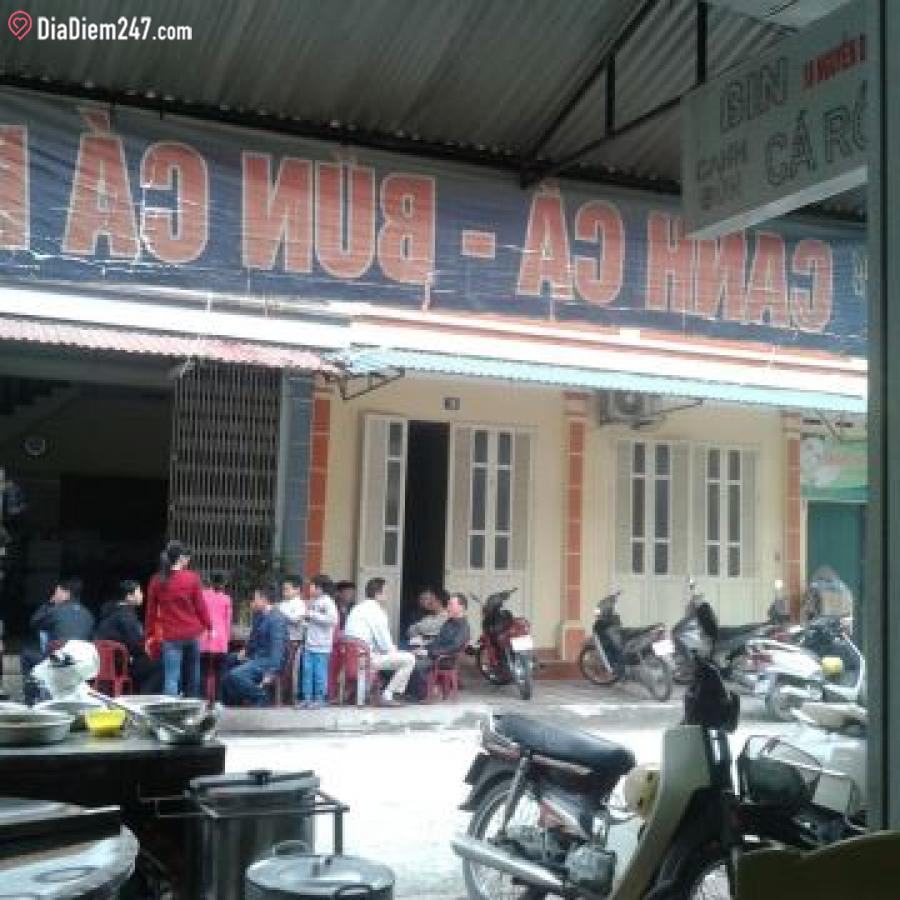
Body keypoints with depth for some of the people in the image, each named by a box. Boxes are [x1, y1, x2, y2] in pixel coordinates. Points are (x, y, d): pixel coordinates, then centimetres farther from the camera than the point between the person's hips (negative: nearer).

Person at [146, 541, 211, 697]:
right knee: (193, 676, 15)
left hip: (171, 637, 0)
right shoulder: (192, 578, -4)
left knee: (171, 678, -6)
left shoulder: (157, 581, 1)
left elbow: (151, 611, 6)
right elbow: (200, 606, -1)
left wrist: (150, 635, 13)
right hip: (192, 634, 0)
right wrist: (208, 626, 10)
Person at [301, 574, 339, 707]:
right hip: (309, 645, 7)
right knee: (307, 671, 7)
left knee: (320, 673, -2)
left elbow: (333, 620, -21)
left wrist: (313, 615, -16)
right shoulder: (312, 602, 16)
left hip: (321, 646, -7)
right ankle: (307, 698, 13)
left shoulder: (327, 602, -8)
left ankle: (319, 699, 6)